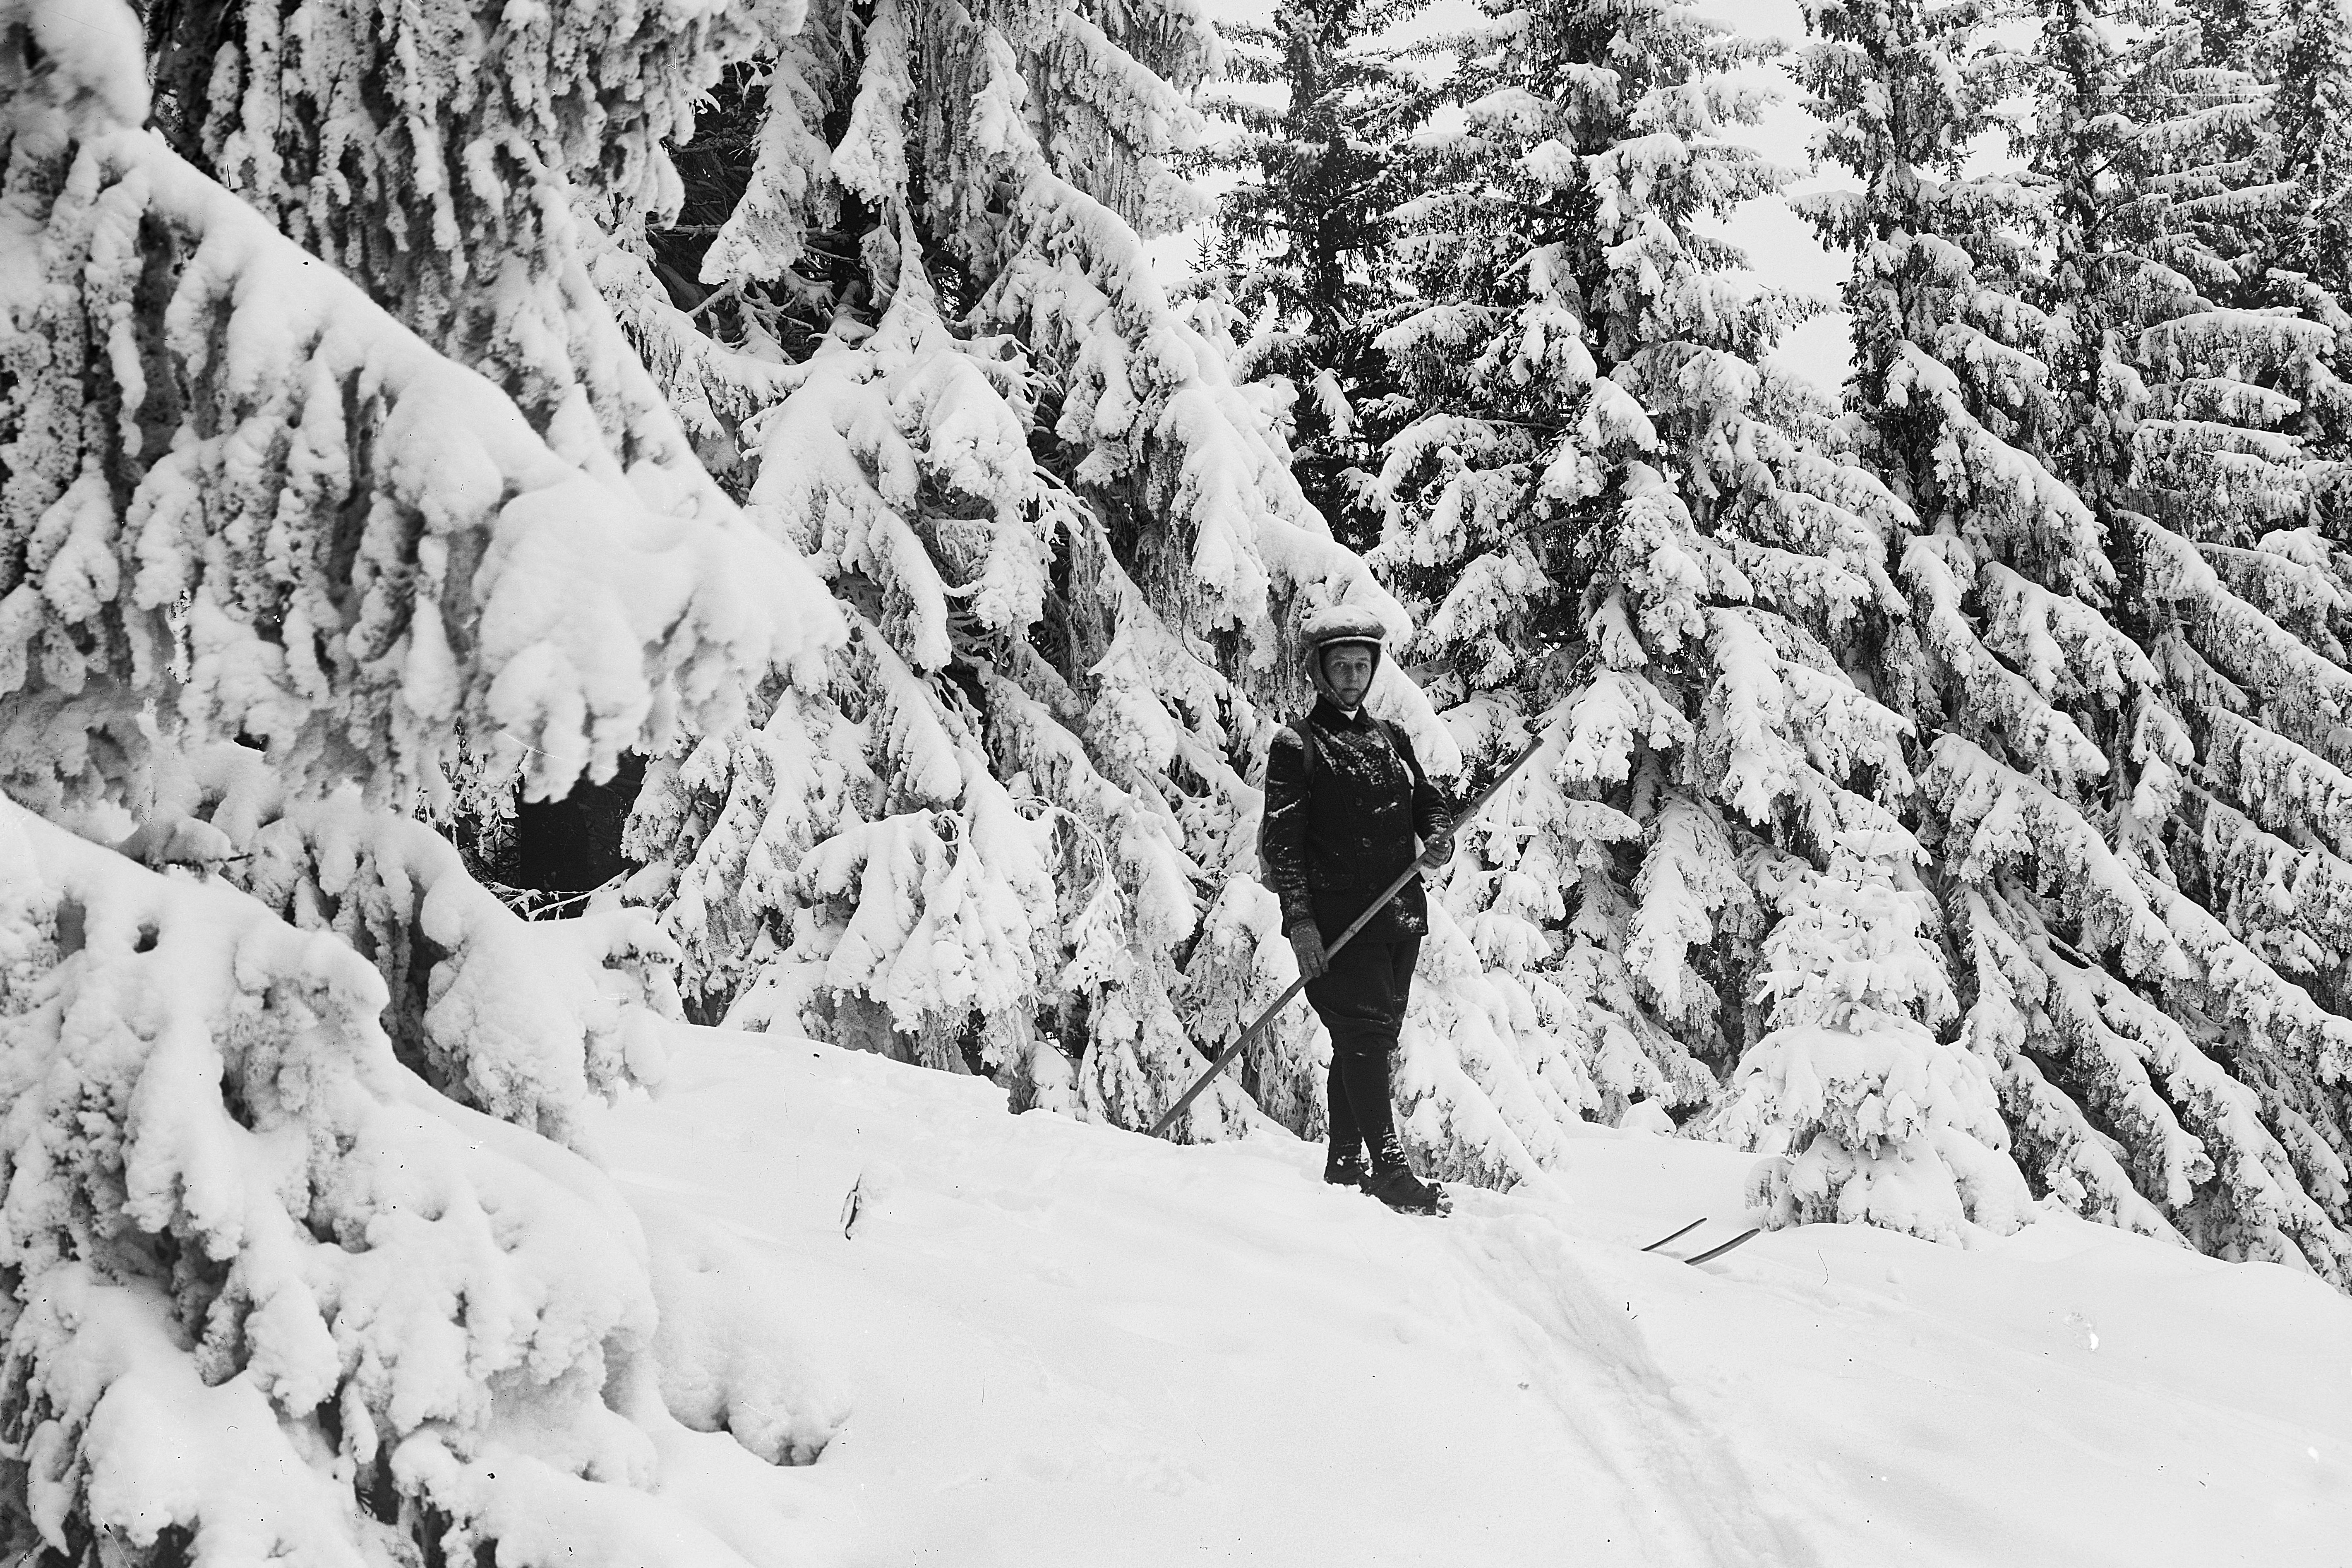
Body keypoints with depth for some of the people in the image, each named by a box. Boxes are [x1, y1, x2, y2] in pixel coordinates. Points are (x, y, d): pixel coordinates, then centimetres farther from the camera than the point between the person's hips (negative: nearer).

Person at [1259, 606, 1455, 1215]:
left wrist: (1439, 838, -1)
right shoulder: (1297, 745, -1)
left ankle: (1346, 1166, 15)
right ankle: (1389, 1170, -16)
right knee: (1364, 1034, -13)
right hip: (1338, 918, -6)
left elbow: (1428, 800, 23)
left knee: (1373, 1040, 8)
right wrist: (1299, 918, -16)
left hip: (1400, 914, 6)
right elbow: (1282, 838, -7)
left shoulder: (1390, 739, 19)